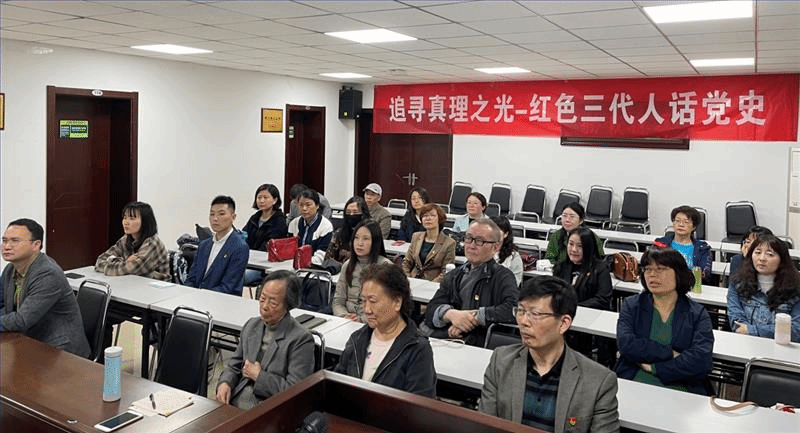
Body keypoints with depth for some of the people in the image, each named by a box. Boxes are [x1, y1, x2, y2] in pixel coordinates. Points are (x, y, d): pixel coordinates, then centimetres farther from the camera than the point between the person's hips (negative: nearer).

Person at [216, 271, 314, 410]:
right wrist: (225, 383, -2)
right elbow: (234, 365, 20)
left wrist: (259, 376, -9)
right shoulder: (251, 325, 11)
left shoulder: (302, 339, -13)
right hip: (233, 403, 6)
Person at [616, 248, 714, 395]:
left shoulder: (698, 314, 11)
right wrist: (670, 353, -8)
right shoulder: (631, 305, 14)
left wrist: (653, 367, -6)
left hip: (679, 389, 0)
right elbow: (625, 344, -4)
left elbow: (701, 361, -5)